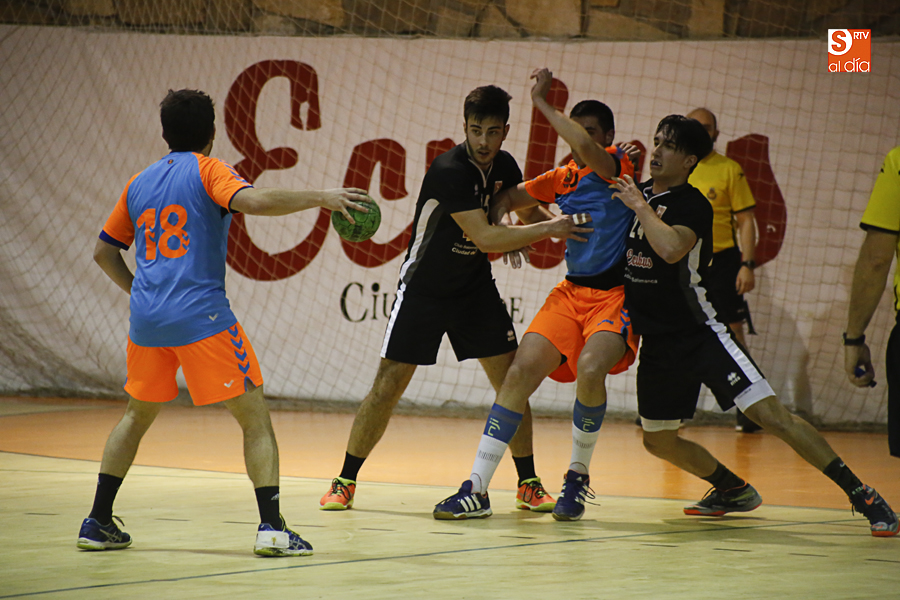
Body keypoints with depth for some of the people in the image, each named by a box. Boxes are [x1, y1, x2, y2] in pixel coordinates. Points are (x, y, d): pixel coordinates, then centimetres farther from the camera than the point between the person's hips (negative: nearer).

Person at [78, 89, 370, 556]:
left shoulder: (140, 182, 17)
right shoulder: (207, 171, 0)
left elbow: (104, 251, 23)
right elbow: (251, 201, -20)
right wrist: (319, 198, -16)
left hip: (147, 319, 6)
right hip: (201, 315, -6)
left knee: (137, 414, 24)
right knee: (254, 416, 0)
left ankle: (98, 522, 22)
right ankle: (271, 527, -11)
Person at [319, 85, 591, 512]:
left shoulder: (504, 166, -3)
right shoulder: (449, 170, -26)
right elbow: (484, 237, -30)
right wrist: (550, 229, -30)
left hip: (475, 288, 6)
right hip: (424, 288, -6)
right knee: (388, 386, -5)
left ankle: (529, 483, 9)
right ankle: (345, 482, 7)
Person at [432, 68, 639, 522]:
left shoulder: (618, 166, -6)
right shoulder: (562, 178, 13)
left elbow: (588, 149, -28)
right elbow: (508, 199, 25)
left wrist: (542, 103, -19)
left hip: (614, 295, -6)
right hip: (572, 292, 6)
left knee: (591, 371, -30)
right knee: (521, 370, -10)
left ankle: (578, 476, -6)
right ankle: (477, 490, -7)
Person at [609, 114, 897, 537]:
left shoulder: (692, 205, -13)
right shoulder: (635, 193, 9)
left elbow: (671, 248, -35)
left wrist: (641, 207, -24)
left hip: (700, 335, -8)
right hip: (656, 342, 8)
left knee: (770, 414, -17)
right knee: (659, 442, 13)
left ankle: (860, 494, -14)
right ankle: (735, 491, 35)